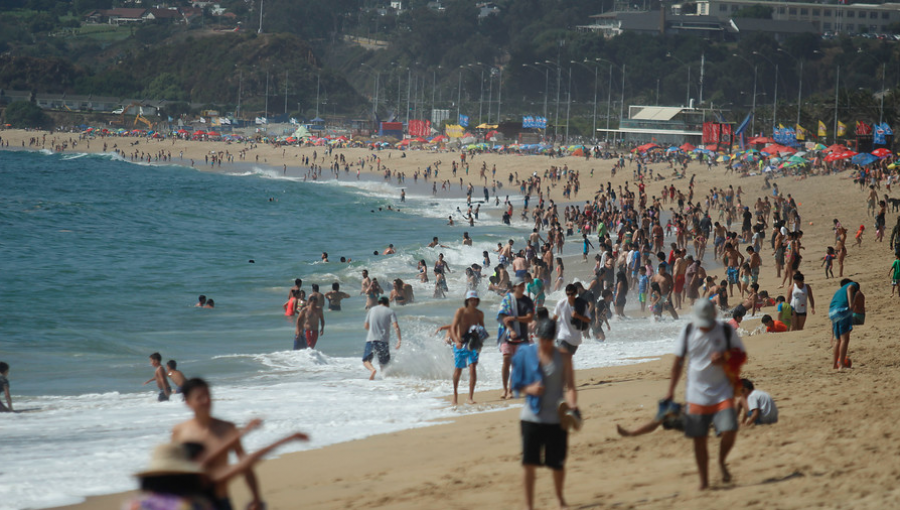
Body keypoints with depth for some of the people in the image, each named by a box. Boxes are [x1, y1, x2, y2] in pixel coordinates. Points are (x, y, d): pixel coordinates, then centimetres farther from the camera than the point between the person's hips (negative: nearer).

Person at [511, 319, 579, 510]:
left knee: (558, 464, 8)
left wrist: (572, 405, -22)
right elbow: (517, 384, 7)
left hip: (556, 418, 0)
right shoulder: (526, 354, 2)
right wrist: (530, 389, -15)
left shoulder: (562, 357, 1)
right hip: (531, 417, 0)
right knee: (529, 464, -6)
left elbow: (570, 386, -3)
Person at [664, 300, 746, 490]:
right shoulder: (688, 332, 0)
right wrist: (671, 390, 6)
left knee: (729, 431, -16)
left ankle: (722, 461, 16)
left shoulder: (726, 331, -3)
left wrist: (724, 358, -15)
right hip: (696, 394, 1)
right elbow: (678, 362, 8)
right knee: (699, 439, 3)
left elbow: (741, 354, 6)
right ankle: (704, 480, 19)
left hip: (722, 393, -1)